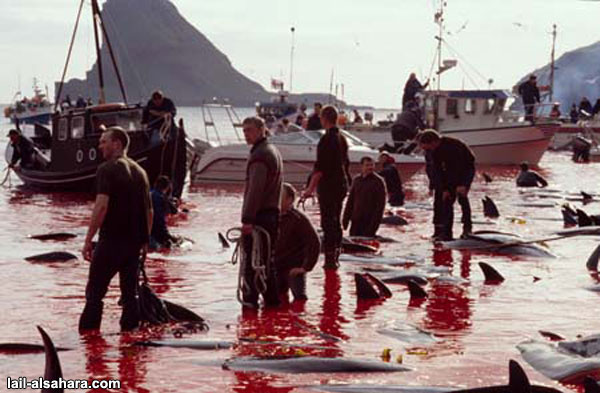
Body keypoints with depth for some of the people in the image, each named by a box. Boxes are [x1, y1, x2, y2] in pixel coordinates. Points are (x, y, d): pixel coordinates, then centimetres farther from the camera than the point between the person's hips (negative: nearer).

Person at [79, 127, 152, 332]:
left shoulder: (107, 169, -9)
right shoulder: (139, 171, 14)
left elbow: (102, 206, -20)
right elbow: (149, 211, 16)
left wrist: (88, 240, -17)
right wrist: (144, 241, 22)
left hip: (111, 240, -7)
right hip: (135, 243, 7)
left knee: (95, 292, -1)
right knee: (130, 294, 11)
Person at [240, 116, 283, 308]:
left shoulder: (259, 155, -14)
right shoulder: (274, 151, 19)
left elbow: (255, 189, -22)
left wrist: (247, 218, -25)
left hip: (259, 215, -10)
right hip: (273, 212, 10)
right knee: (267, 258, 16)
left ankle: (250, 298, -9)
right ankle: (272, 298, 21)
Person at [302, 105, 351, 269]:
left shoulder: (326, 139, -16)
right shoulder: (342, 138, 11)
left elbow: (320, 168, -20)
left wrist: (310, 188, -17)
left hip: (328, 186, -9)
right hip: (342, 185, 9)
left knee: (328, 222, -7)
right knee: (336, 221, 15)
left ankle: (330, 258, -8)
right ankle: (335, 256, 20)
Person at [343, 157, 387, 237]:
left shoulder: (378, 181, -4)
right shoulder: (356, 180, 11)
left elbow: (380, 204, -9)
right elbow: (350, 201, 16)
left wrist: (375, 222, -16)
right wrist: (346, 218, 10)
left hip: (369, 221, -5)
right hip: (356, 221, 5)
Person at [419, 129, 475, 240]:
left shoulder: (452, 145, -31)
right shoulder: (434, 152, -9)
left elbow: (461, 164, -32)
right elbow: (438, 170, -6)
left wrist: (461, 185, -36)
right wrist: (444, 189, -12)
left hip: (466, 168, -6)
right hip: (452, 172, 6)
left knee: (462, 196, -20)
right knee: (447, 200, -2)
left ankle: (467, 228, -8)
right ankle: (446, 233, -2)